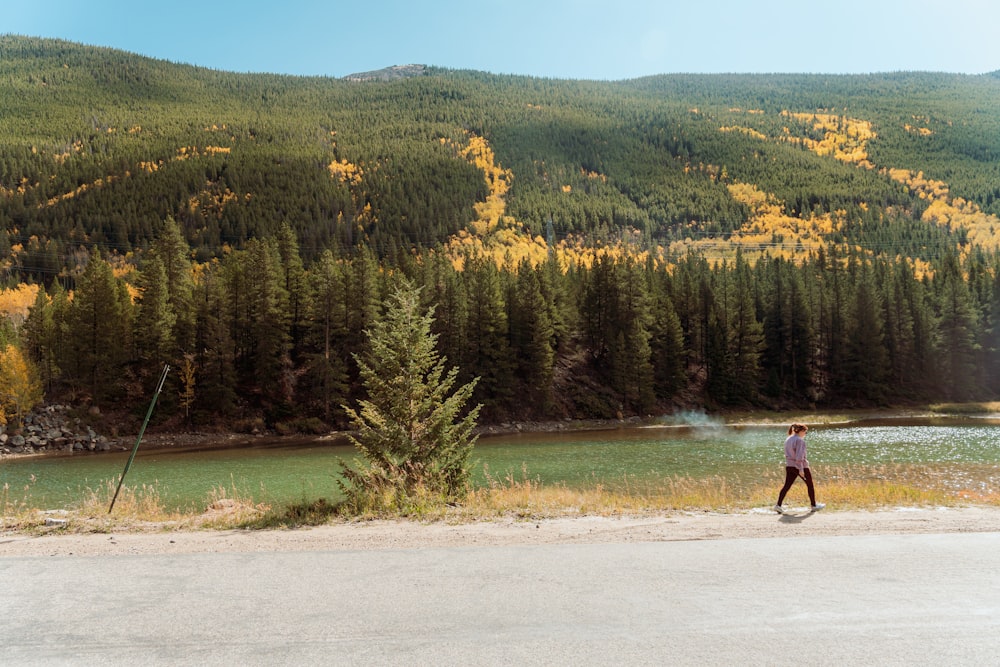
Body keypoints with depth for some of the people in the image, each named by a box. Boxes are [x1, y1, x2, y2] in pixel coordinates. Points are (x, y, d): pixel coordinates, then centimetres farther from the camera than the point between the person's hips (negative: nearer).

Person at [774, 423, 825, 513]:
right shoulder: (800, 440, -16)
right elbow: (799, 456, -22)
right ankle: (814, 505, 22)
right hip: (801, 466, -7)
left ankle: (778, 505, -9)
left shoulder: (788, 440, 10)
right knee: (810, 485, 12)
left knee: (787, 485, 2)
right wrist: (801, 469, -22)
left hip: (789, 466, 7)